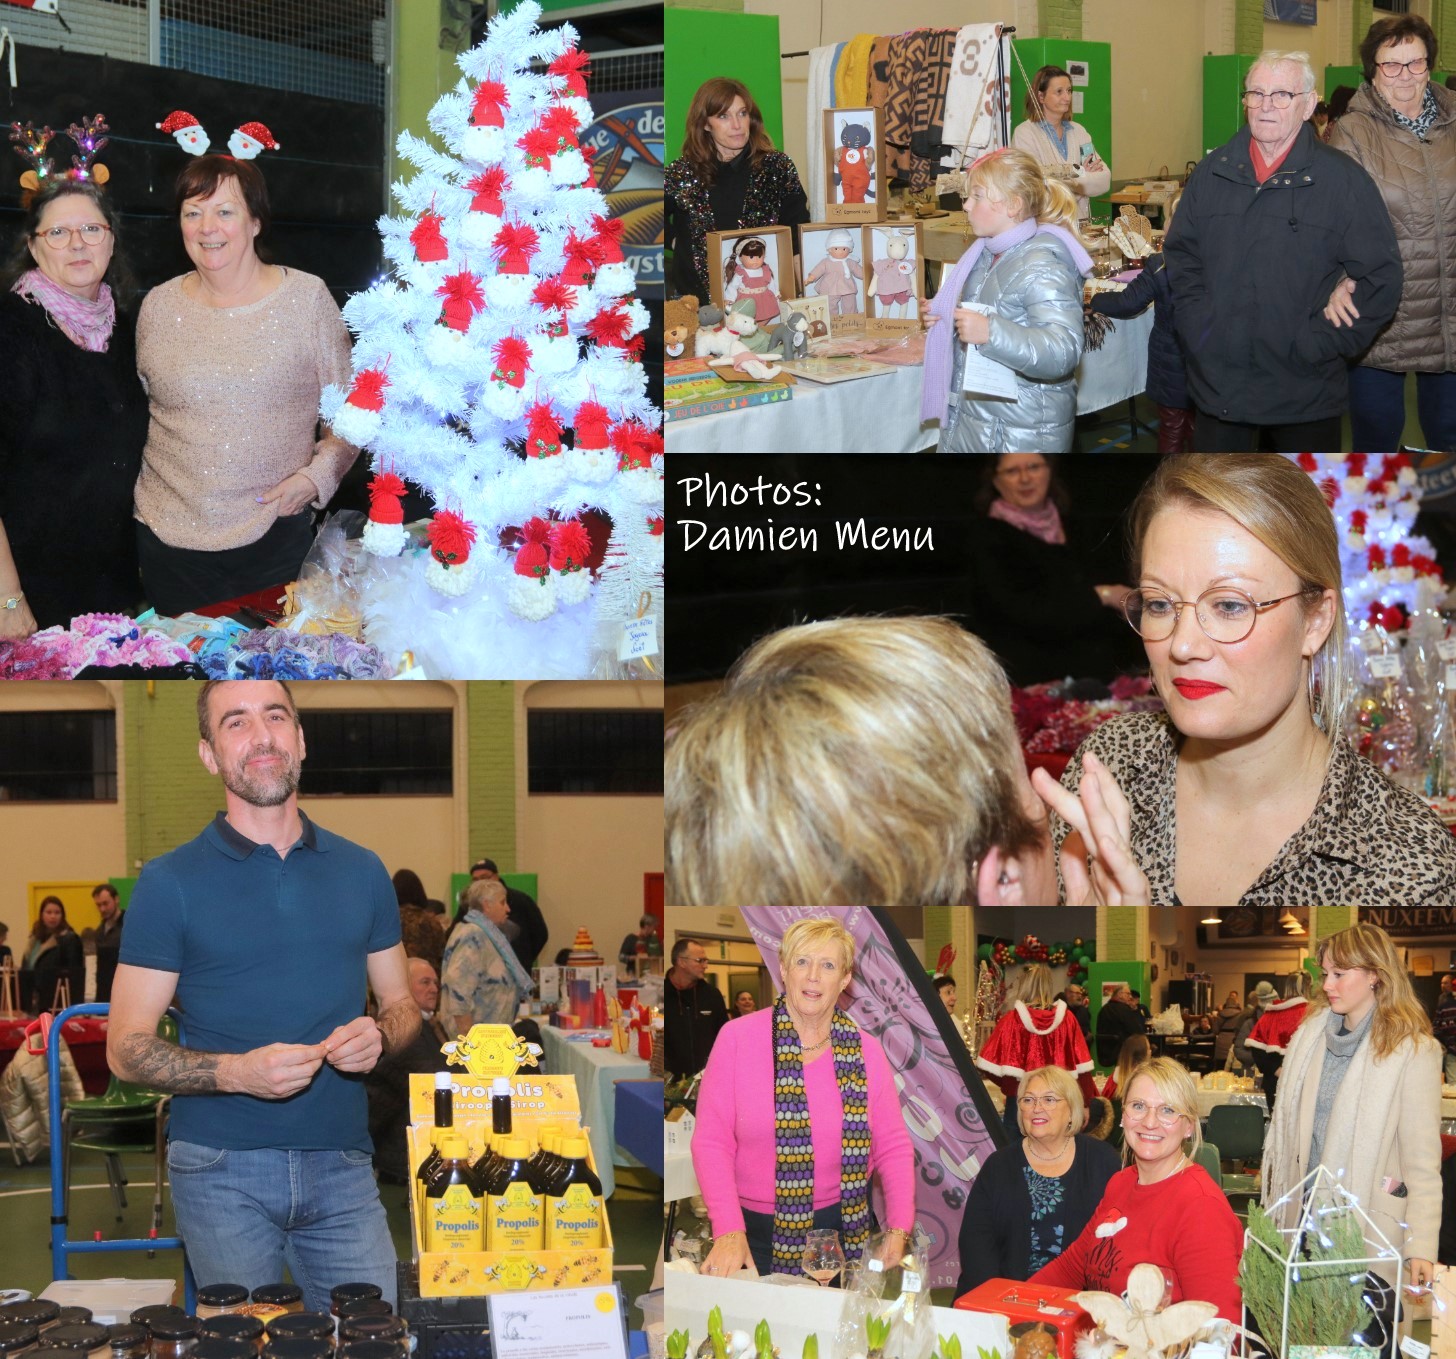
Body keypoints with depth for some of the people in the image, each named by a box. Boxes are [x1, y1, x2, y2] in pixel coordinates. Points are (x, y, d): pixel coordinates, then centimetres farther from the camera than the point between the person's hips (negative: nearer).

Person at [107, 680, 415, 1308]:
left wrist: (379, 1036, -7)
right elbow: (126, 1049, -3)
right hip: (222, 1170, -3)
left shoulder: (360, 872, 10)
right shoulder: (170, 881, -1)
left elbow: (401, 1004, 17)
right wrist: (239, 1072, -19)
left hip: (341, 1163, 3)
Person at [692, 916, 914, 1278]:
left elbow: (893, 1148, 4)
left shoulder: (866, 1052, 1)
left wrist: (898, 1234, -8)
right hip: (755, 1231, -2)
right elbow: (711, 1142, -8)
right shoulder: (737, 1038, -6)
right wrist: (729, 1232, -18)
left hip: (840, 1225, 2)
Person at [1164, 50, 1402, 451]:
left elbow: (1379, 277, -6)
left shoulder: (1343, 179, -4)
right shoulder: (1212, 173, 8)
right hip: (1218, 385, 3)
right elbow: (1180, 256, 14)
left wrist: (1321, 345, -12)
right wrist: (1198, 330, 0)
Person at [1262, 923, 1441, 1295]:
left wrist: (1421, 1248, -17)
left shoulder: (1413, 1050, -9)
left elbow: (1423, 1161, -11)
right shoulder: (1311, 1033, 8)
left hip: (1367, 1224, -5)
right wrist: (1275, 1202, 10)